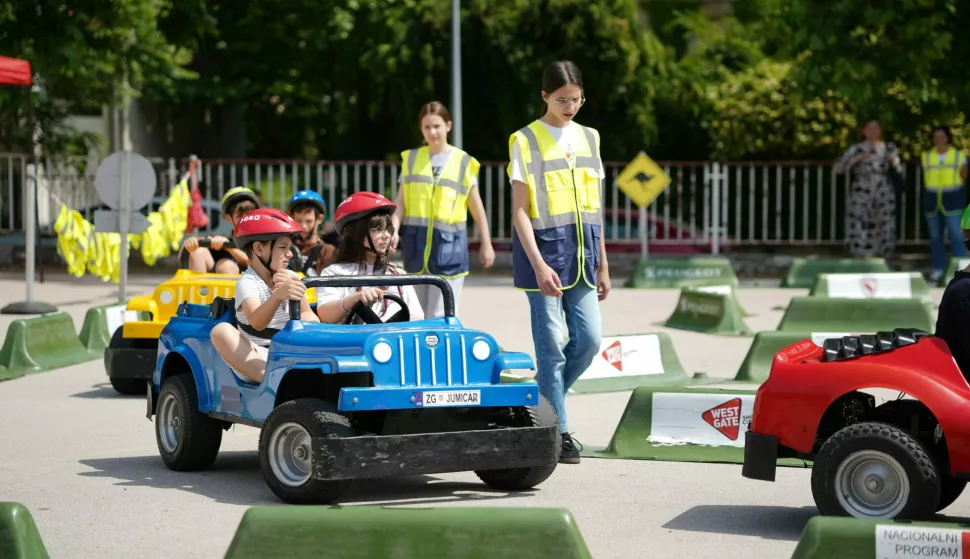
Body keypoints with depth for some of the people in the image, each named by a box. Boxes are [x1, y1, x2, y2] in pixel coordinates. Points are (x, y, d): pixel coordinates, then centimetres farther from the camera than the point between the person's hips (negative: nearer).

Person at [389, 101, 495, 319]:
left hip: (448, 244, -3)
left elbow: (477, 207, 8)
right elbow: (401, 201, 6)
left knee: (440, 317, -8)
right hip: (416, 242, 3)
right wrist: (394, 230, -10)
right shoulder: (411, 159, 9)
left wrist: (486, 244, 9)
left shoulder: (463, 162, 2)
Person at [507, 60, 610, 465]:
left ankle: (540, 403, 21)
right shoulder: (526, 141, -4)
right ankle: (558, 432, 2)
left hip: (582, 252, 5)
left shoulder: (589, 138, 12)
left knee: (589, 339, 0)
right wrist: (538, 265, -16)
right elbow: (519, 210, -7)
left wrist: (602, 265, 14)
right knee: (552, 345, -5)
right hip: (544, 249, -5)